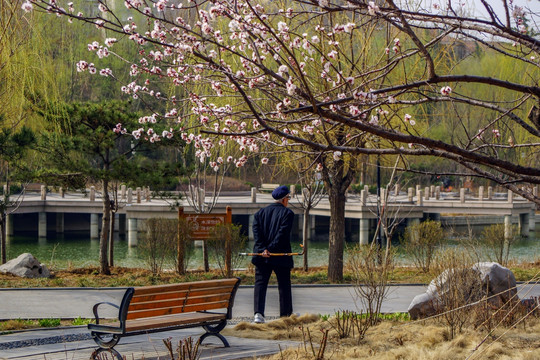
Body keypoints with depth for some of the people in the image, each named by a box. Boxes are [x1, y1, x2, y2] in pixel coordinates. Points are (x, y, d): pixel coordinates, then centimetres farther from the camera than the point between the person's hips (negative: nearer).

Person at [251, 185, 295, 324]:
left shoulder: (261, 212, 11)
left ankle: (258, 313, -14)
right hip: (281, 256, -3)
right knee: (284, 285, 10)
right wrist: (271, 249, -15)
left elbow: (256, 232, -2)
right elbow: (283, 233, -15)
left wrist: (263, 249, -10)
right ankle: (286, 314, 18)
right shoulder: (288, 213, -3)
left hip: (262, 256, 3)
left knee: (260, 284, 1)